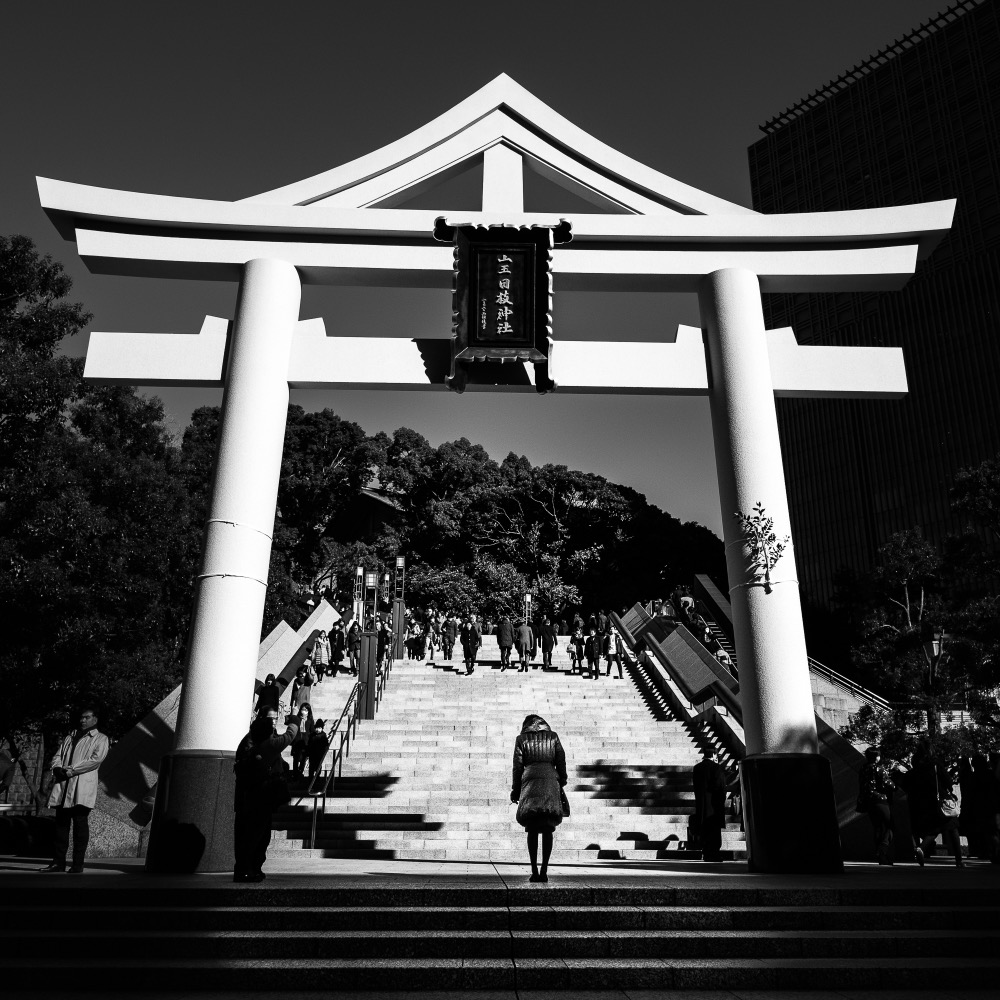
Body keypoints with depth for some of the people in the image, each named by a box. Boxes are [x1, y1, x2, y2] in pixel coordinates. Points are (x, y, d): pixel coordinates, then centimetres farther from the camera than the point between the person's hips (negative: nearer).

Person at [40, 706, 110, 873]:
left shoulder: (101, 739, 7)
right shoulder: (70, 738, 25)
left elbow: (95, 759, -7)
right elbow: (57, 756, 17)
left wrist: (71, 770, -12)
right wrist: (57, 768, -5)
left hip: (82, 788, -5)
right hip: (63, 786, 5)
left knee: (80, 825, -6)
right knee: (60, 824, 5)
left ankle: (78, 865, -4)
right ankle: (58, 862, 12)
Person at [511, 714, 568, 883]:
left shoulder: (521, 739, 9)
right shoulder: (552, 736, 12)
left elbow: (517, 767, 6)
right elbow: (561, 763, 9)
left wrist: (515, 791, 11)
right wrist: (561, 786, 16)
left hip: (530, 781, 0)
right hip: (550, 780, 1)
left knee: (532, 830, 6)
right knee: (548, 830, 5)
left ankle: (534, 871, -3)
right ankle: (544, 871, -3)